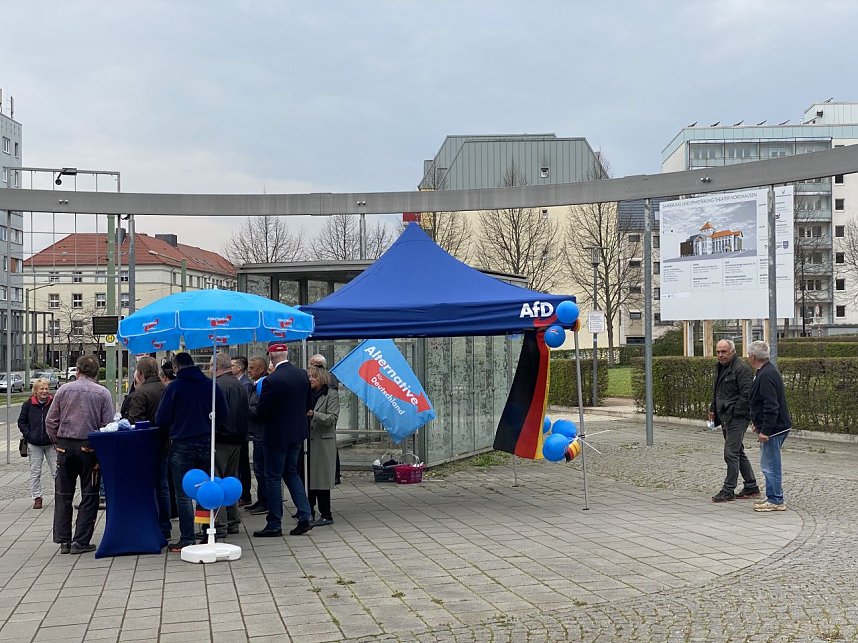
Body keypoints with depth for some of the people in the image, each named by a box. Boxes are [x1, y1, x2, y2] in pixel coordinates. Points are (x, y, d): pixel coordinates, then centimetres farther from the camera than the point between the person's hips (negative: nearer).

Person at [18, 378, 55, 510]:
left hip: (51, 443, -1)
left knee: (56, 470, 2)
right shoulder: (28, 404, -1)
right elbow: (21, 422, 7)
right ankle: (37, 497, 17)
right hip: (34, 444, 1)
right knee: (35, 472, 7)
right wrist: (28, 435, -5)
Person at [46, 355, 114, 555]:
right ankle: (80, 541, 4)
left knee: (63, 495, 12)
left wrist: (58, 441, 14)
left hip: (65, 447, 2)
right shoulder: (103, 393, -3)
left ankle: (63, 540, 14)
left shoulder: (64, 390, 1)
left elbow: (50, 421, 2)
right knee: (89, 495, 7)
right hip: (89, 448, -2)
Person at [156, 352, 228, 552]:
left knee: (183, 494, 2)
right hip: (207, 444, 4)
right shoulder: (211, 386, 2)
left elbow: (161, 420, -6)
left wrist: (172, 431, 14)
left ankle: (187, 539, 1)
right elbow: (224, 415, 5)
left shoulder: (174, 387, -9)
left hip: (182, 445, -4)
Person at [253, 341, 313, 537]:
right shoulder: (303, 375, 0)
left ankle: (274, 525, 9)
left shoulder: (272, 381, -21)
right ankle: (304, 516, 11)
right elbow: (309, 404, 10)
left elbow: (260, 411, -16)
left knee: (273, 477, 4)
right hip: (298, 433, 7)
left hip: (277, 435, -7)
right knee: (292, 473, 19)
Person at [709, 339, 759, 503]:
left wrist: (734, 412, -19)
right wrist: (713, 409, 20)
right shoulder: (720, 367, 16)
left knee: (731, 453, -9)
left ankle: (728, 491, -4)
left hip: (737, 417, -10)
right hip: (725, 417, 10)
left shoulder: (741, 368, -14)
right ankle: (751, 488, 22)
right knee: (738, 452, 14)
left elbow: (746, 394, -20)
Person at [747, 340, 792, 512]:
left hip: (772, 428, -11)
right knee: (770, 465, 16)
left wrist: (765, 430, -24)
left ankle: (775, 501, 2)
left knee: (770, 465, -4)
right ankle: (774, 498, 23)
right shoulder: (768, 371, 14)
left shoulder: (766, 376, -20)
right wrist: (760, 424, 26)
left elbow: (771, 407, -25)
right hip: (774, 427, 11)